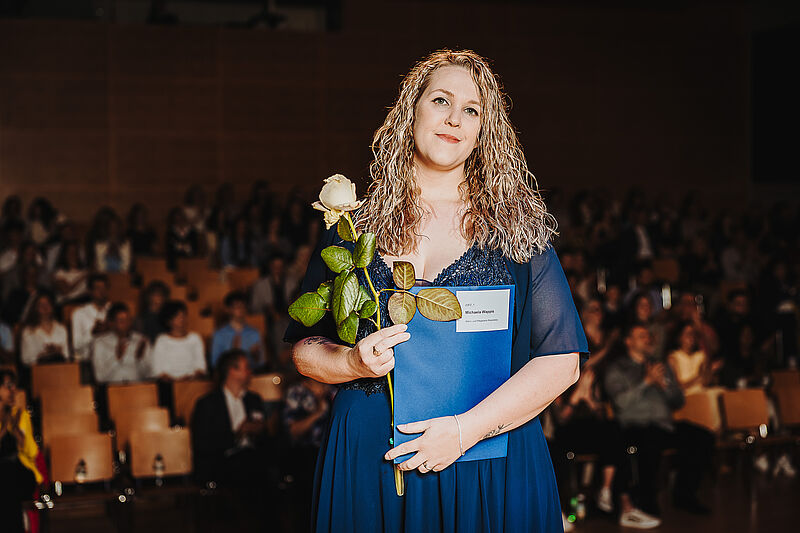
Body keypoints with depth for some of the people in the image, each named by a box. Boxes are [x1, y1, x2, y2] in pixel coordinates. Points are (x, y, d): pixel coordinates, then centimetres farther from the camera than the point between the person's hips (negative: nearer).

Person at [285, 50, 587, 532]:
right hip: (367, 461, 1)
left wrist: (466, 429, -15)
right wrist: (353, 363, -13)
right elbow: (306, 349, 9)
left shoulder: (518, 227, 0)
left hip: (488, 464, -1)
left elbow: (561, 362, -5)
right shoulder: (353, 227, 5)